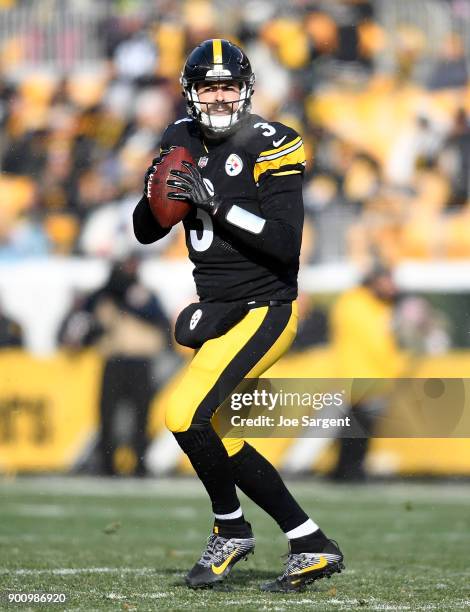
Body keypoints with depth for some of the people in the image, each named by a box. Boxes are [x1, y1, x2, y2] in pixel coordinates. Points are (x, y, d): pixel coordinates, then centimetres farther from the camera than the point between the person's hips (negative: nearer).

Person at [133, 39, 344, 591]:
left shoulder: (271, 147, -12)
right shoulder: (183, 141, 8)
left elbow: (286, 244, -21)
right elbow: (145, 233, 10)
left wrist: (216, 202, -26)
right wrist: (159, 193, -11)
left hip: (263, 311, -8)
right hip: (217, 311, 8)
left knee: (185, 414, -21)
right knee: (206, 434, 10)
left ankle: (230, 530, 2)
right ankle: (311, 546, 15)